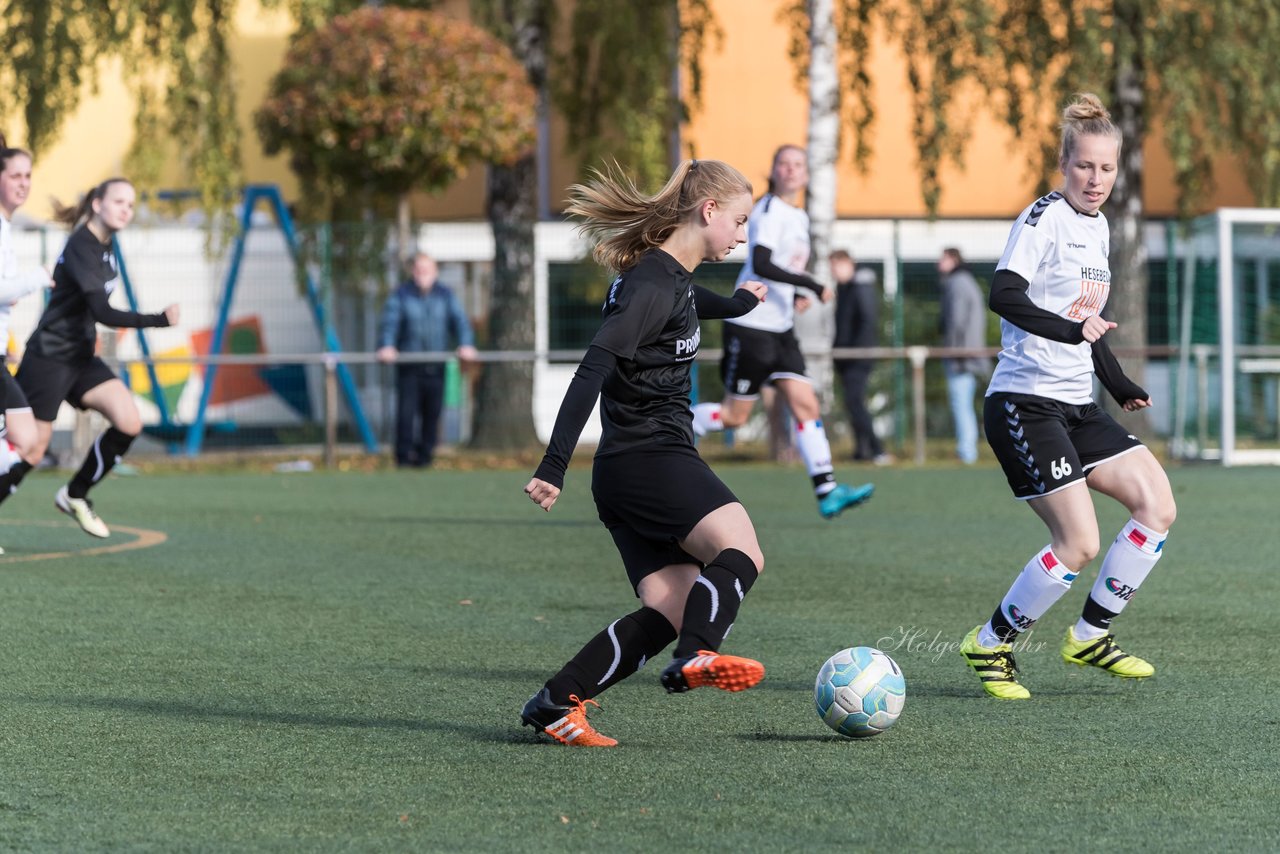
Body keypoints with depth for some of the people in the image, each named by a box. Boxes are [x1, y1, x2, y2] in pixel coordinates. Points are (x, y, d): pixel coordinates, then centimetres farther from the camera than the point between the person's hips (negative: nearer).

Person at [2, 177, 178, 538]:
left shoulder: (105, 245, 8)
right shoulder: (81, 248, -20)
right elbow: (103, 313, -29)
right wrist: (158, 320, -35)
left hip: (81, 358, 8)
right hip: (49, 359, -8)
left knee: (129, 422, -8)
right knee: (32, 451, -5)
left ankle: (75, 495, 8)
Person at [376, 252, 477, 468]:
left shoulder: (445, 295, 8)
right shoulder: (401, 295, 1)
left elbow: (459, 320, 0)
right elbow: (389, 322, -10)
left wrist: (466, 345, -18)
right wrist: (387, 346, -28)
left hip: (436, 366, 2)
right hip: (408, 365, -2)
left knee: (432, 410, 3)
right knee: (406, 409, -11)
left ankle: (424, 454, 14)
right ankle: (404, 454, -6)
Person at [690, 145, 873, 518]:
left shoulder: (799, 217, 15)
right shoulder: (769, 211, -12)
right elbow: (760, 265, -25)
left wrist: (795, 296, 8)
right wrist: (813, 286, -26)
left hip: (780, 328, 8)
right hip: (751, 325, -8)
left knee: (807, 405, -2)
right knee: (735, 415, -4)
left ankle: (827, 491, -7)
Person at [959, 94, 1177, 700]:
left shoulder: (1099, 227, 16)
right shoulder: (1045, 218, -11)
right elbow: (1004, 295, -27)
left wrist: (1122, 388, 27)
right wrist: (1070, 330, -40)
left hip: (1076, 406, 9)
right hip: (1024, 404, -9)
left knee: (1157, 505, -3)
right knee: (1079, 545, -14)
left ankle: (1090, 635, 10)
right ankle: (989, 645, 5)